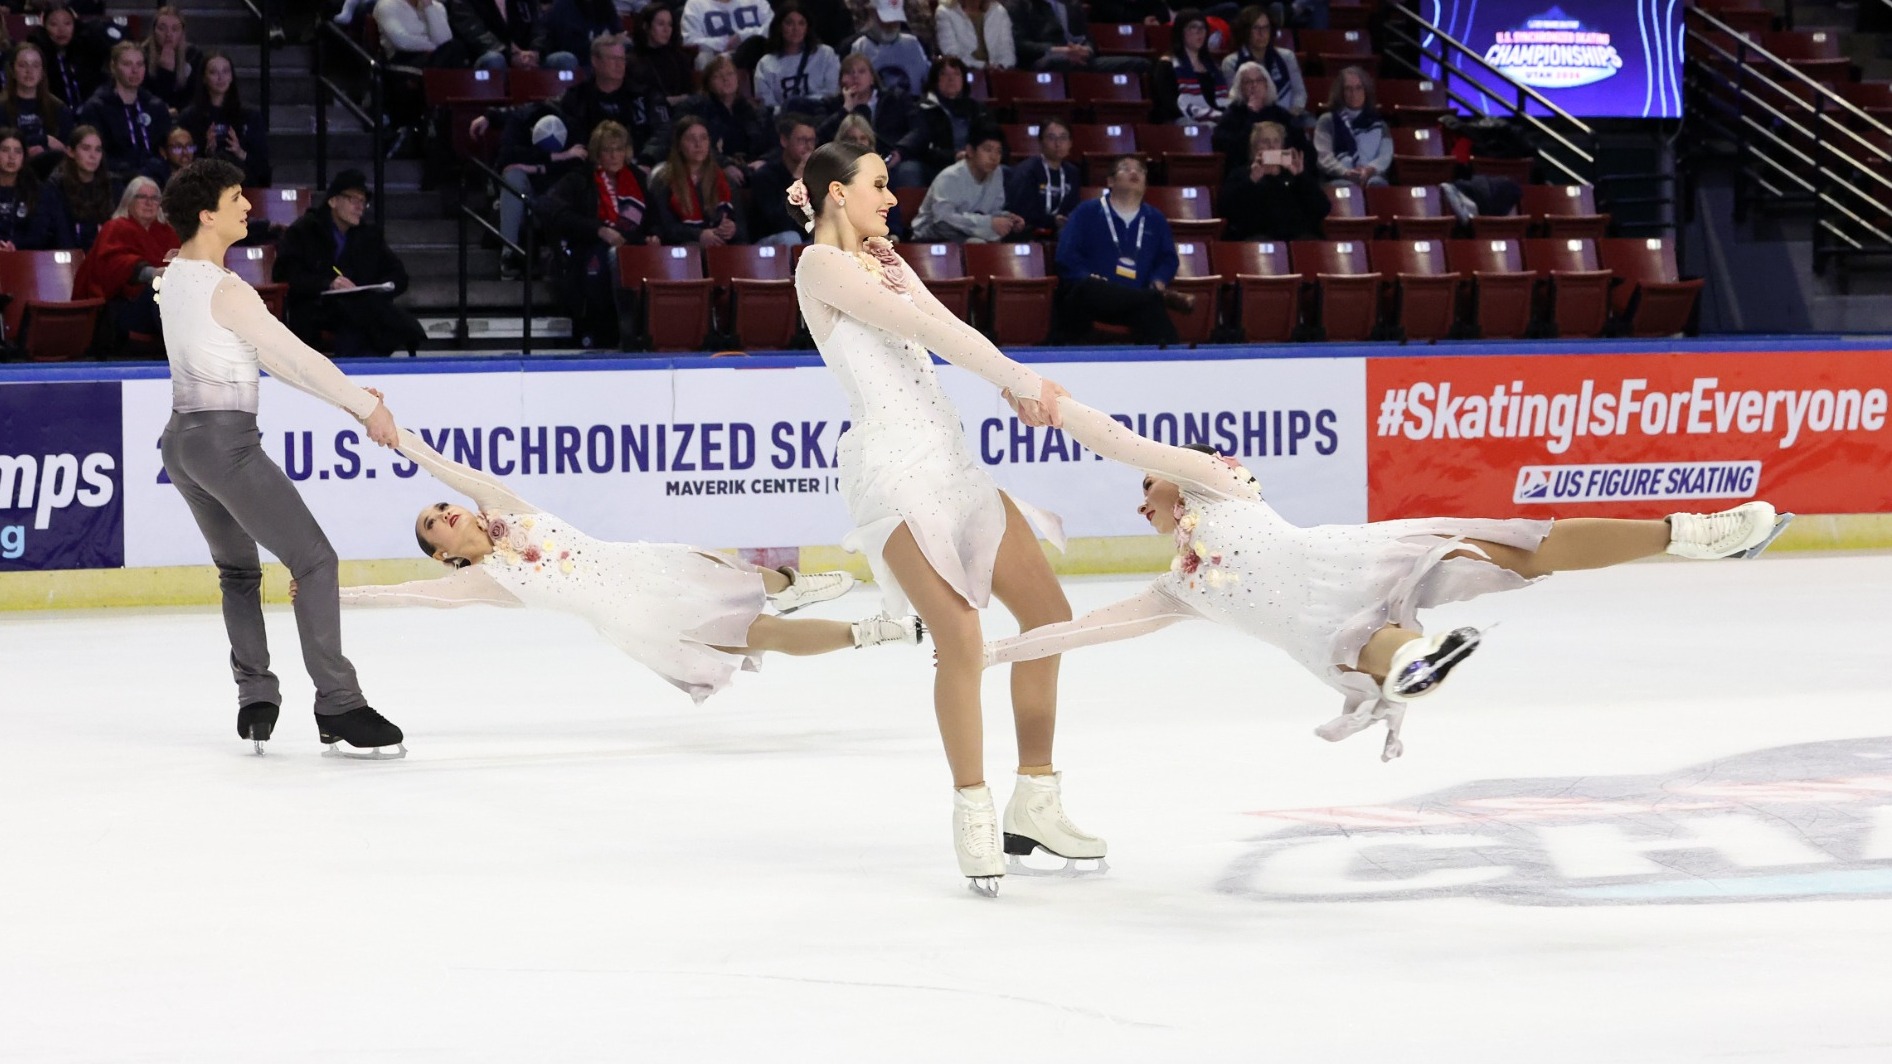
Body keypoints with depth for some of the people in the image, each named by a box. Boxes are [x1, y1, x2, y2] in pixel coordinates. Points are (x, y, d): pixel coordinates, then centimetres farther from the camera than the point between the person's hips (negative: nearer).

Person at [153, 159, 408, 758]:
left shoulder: (176, 276, 10)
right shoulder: (226, 291, -18)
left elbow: (266, 354, 13)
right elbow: (296, 356, -15)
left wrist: (345, 399, 13)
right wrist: (367, 406, -4)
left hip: (182, 442, 10)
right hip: (227, 444, -10)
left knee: (237, 569, 24)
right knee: (314, 561, -6)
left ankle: (255, 699, 21)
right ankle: (338, 709, -8)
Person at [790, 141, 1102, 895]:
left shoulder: (881, 262, 22)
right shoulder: (822, 264, -4)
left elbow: (946, 329, 9)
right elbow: (919, 328, -11)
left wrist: (1016, 388, -6)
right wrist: (1017, 376, -8)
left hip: (948, 456, 9)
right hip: (890, 460, -9)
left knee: (1047, 612, 8)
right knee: (961, 638, -20)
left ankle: (1034, 804, 15)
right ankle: (973, 816, -9)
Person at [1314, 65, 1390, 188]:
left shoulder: (1377, 121, 24)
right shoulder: (1327, 121, 18)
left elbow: (1386, 155, 9)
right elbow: (1324, 156, 3)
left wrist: (1370, 170, -16)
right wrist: (1347, 172, -19)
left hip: (1372, 177, 1)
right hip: (1339, 179, -1)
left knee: (1376, 185, -38)